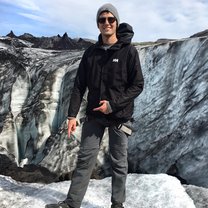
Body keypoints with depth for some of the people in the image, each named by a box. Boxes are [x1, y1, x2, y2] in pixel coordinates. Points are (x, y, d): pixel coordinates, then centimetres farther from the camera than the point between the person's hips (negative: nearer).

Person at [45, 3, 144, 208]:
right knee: (85, 158, 5)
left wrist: (113, 104, -17)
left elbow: (137, 85, -7)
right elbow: (79, 85, 5)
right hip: (94, 115, 3)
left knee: (118, 163, 7)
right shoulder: (91, 52, 5)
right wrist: (72, 114, -3)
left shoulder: (129, 51, -6)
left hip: (119, 116, -3)